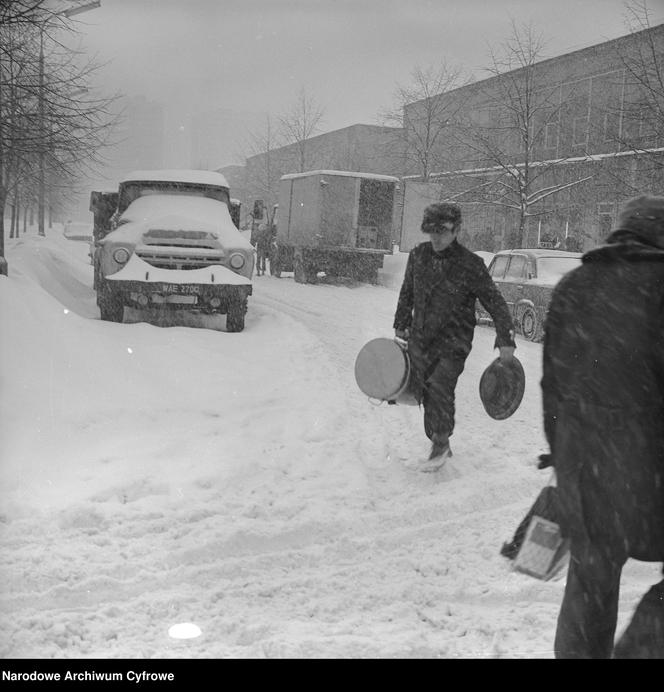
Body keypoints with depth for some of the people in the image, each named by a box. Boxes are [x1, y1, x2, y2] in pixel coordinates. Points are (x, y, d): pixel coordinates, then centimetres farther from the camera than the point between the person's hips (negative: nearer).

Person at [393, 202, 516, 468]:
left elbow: (495, 303, -8)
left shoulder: (470, 265, -11)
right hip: (420, 339, 5)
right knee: (422, 392, 6)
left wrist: (506, 341, -13)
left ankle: (441, 444, 0)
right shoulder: (418, 255, 2)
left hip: (453, 342, -5)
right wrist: (400, 325, 21)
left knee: (439, 388, -18)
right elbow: (406, 293, 17)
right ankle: (438, 444, 24)